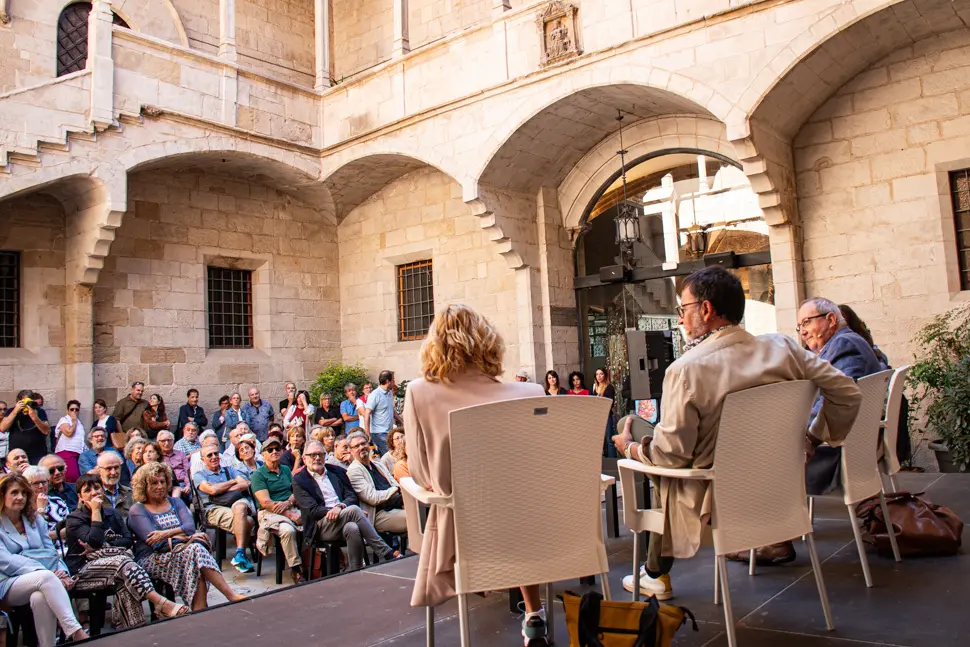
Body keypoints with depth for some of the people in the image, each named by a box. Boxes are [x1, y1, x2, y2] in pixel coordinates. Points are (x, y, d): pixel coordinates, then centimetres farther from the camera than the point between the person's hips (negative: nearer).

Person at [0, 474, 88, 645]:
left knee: (39, 597, -35)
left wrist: (62, 572, -6)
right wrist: (45, 572, -20)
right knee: (46, 577, -36)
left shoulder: (35, 519, 22)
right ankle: (75, 632, -46)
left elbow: (51, 552, 17)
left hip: (41, 579, 3)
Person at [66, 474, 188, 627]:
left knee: (125, 583, -33)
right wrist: (95, 511, -9)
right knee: (123, 561, -34)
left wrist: (100, 547, -8)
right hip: (83, 571, -5)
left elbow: (129, 540, 6)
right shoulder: (74, 519, 3)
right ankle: (160, 603, -46)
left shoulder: (112, 514, 18)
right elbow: (94, 541, -16)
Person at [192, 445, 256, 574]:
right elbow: (212, 490, -4)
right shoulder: (199, 475, 17)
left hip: (239, 501, 3)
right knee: (247, 521, -35)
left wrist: (222, 489, 1)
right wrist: (233, 481, 8)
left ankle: (239, 554, -36)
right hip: (215, 509, -3)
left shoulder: (229, 470, 28)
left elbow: (245, 484, 10)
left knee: (239, 508, -39)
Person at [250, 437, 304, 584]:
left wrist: (287, 503, -10)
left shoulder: (286, 470, 20)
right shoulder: (258, 475, 2)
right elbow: (265, 502, -8)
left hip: (292, 509, 5)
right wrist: (290, 515, -15)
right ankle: (295, 569, -21)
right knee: (288, 530, -35)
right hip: (269, 513, -5)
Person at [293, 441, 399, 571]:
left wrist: (340, 507, -13)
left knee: (352, 528, -36)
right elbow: (312, 510, -4)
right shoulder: (299, 480, 8)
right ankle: (387, 553, -28)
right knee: (354, 510, -31)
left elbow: (352, 496, 10)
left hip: (344, 520, 3)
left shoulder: (337, 472, 20)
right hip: (320, 527, -3)